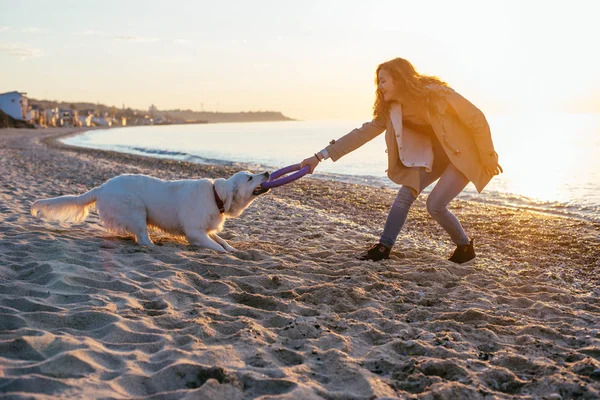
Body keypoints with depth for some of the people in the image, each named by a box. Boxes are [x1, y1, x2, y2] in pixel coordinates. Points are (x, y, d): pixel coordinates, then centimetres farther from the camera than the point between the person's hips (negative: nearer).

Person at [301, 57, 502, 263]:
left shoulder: (435, 93, -27)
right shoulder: (391, 110, -8)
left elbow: (476, 118, -20)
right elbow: (363, 133, -10)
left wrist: (489, 157, -13)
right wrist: (320, 156, -15)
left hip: (463, 153, -6)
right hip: (437, 153, 6)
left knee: (435, 204, -14)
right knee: (406, 193, -5)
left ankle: (465, 246, 8)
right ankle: (384, 246, 3)